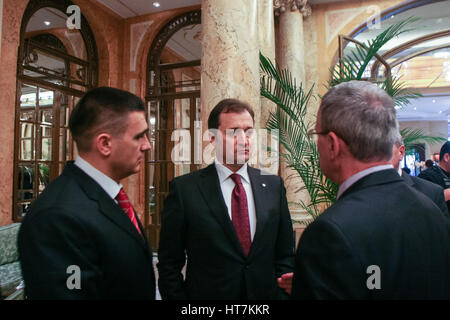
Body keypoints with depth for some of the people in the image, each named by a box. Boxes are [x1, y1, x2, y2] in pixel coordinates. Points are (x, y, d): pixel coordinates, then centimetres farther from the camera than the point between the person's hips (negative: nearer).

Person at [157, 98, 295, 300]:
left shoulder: (273, 186, -3)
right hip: (208, 293, -2)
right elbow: (169, 265, -8)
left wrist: (281, 294, -6)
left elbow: (285, 254, 2)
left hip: (266, 294, 3)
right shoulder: (184, 189, -12)